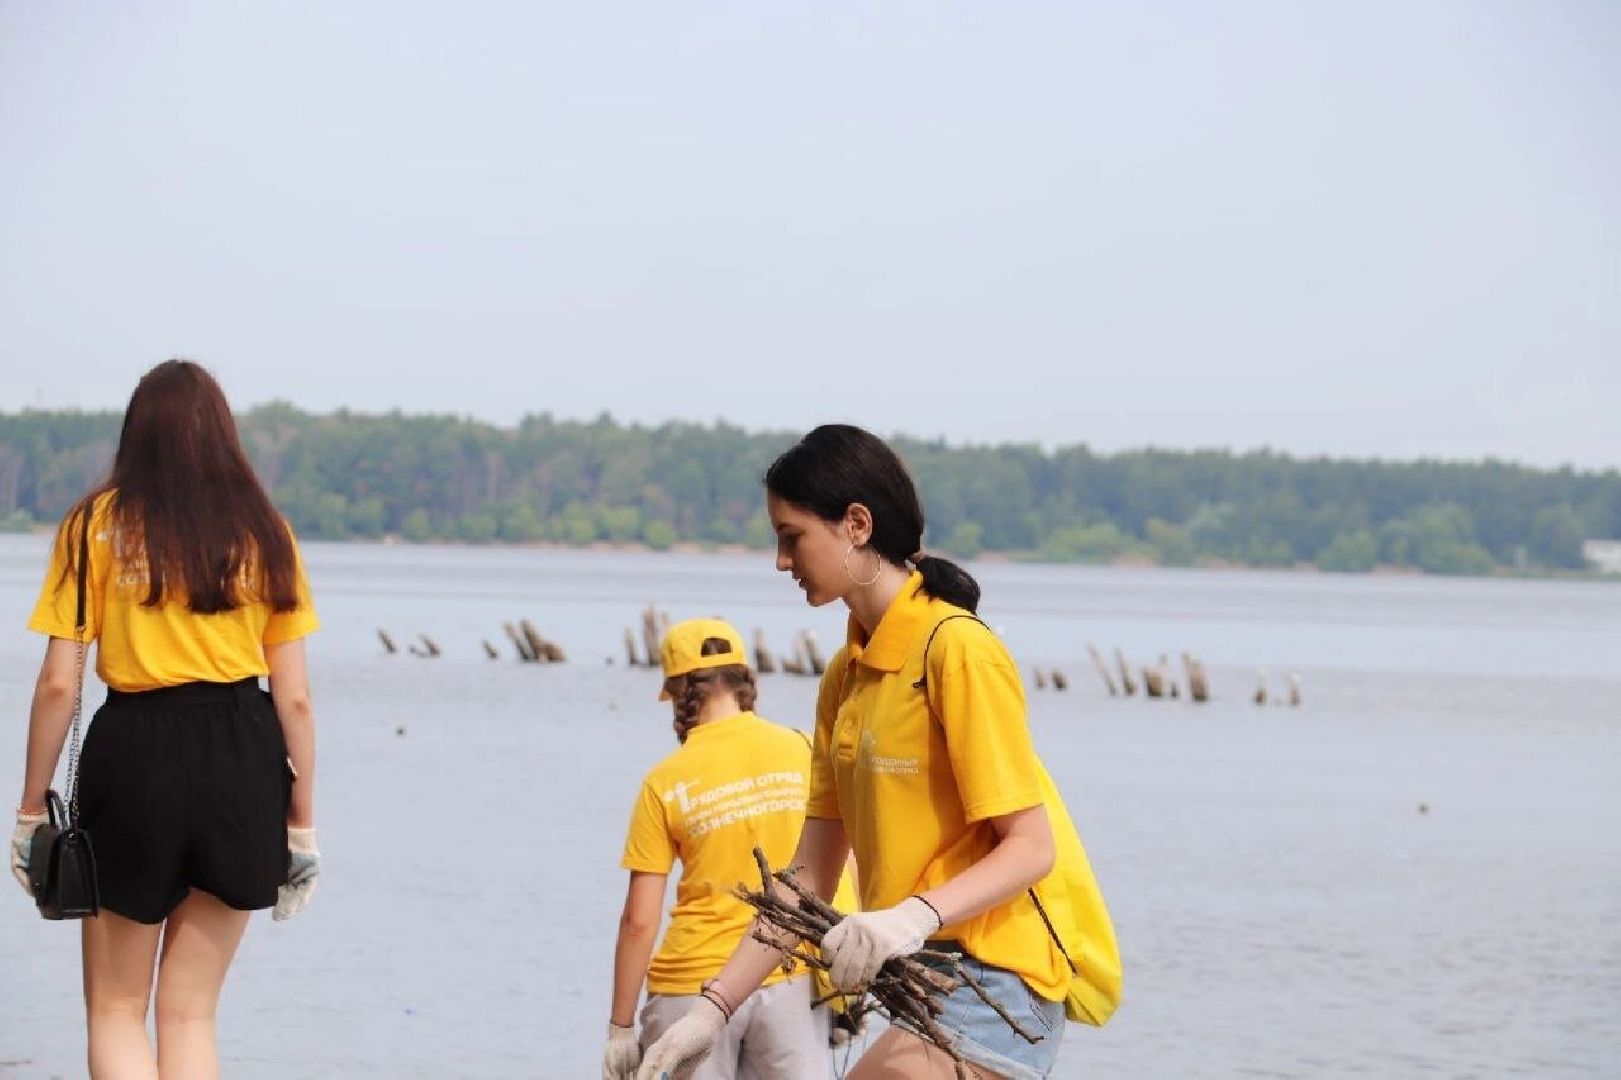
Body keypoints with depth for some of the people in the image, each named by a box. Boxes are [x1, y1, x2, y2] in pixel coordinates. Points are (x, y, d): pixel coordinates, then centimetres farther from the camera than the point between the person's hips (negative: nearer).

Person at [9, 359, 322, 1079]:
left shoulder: (99, 524, 0)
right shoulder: (263, 533, 5)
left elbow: (58, 683, -4)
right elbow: (294, 696, 4)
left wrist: (31, 810, 3)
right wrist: (302, 823, 11)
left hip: (134, 756, -2)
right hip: (242, 761, 2)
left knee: (115, 1011, 10)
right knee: (190, 1013, 12)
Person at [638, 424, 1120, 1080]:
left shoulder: (957, 649, -13)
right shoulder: (846, 674, 12)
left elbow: (1031, 846, -16)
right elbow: (811, 877, 11)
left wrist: (913, 917, -31)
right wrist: (714, 1008, 5)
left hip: (1002, 970, -9)